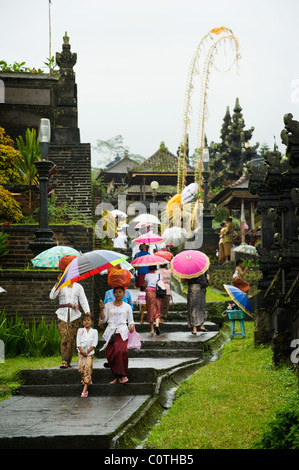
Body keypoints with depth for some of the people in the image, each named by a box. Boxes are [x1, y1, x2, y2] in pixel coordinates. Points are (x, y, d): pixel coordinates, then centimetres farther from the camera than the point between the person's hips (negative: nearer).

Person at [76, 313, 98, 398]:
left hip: (90, 352, -2)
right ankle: (88, 380, 23)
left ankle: (85, 389, -18)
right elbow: (78, 342, 4)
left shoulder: (94, 331, 8)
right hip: (81, 352, 2)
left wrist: (88, 351, -12)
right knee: (81, 368, -7)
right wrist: (81, 350, -10)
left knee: (87, 368, -13)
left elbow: (94, 343, 0)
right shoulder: (80, 330, 12)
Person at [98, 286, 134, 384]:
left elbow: (130, 320, 17)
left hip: (122, 332, -2)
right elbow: (104, 319, 11)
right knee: (110, 354, -8)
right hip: (111, 332, 2)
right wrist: (102, 309, -3)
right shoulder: (108, 305, 15)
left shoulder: (127, 306, 14)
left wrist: (131, 326, -5)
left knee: (121, 351, -25)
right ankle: (117, 377, 3)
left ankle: (123, 375, -17)